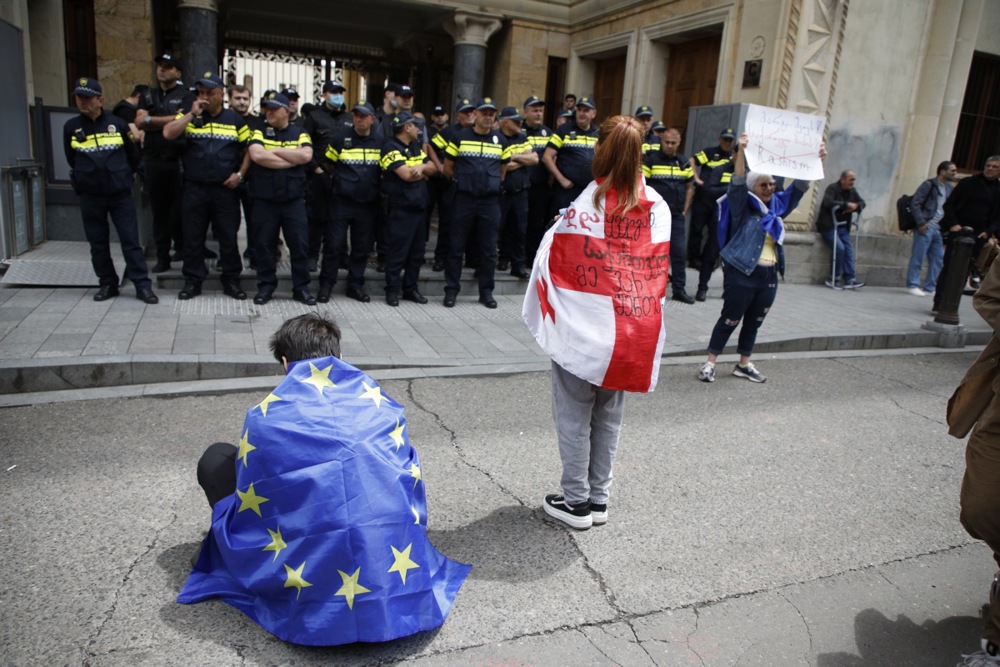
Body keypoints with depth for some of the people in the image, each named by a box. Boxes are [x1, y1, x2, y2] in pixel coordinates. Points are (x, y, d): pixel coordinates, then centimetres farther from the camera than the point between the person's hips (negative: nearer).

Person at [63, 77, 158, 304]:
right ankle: (107, 283, 18)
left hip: (120, 193, -2)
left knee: (130, 240, -3)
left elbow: (134, 155, 10)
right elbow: (72, 159, 18)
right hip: (90, 196, 2)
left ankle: (142, 285, -1)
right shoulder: (71, 127, 3)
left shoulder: (117, 123, -1)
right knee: (98, 243, 8)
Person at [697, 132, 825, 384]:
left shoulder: (777, 204, 12)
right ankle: (710, 363, 7)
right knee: (730, 320, -2)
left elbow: (800, 186, 15)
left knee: (754, 322, 14)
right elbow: (738, 181, -20)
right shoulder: (743, 205, -5)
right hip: (741, 272, -7)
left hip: (770, 275, 7)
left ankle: (744, 365, 26)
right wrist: (741, 151, -32)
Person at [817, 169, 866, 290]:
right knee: (840, 248, -21)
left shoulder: (852, 191, 11)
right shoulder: (832, 188, -10)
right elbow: (828, 203, -27)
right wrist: (847, 204, -23)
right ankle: (835, 279, -10)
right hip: (828, 226, -7)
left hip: (843, 226, 7)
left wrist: (855, 207, -7)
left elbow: (862, 202, 17)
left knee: (849, 249, -8)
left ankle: (849, 280, -7)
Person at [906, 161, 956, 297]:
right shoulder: (929, 184, -5)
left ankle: (930, 287, 15)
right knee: (918, 257, -3)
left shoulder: (950, 188, 14)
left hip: (939, 229, 7)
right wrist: (921, 223, -15)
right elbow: (915, 203, -11)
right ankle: (912, 285, 4)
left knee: (938, 259, 8)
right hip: (926, 227, -7)